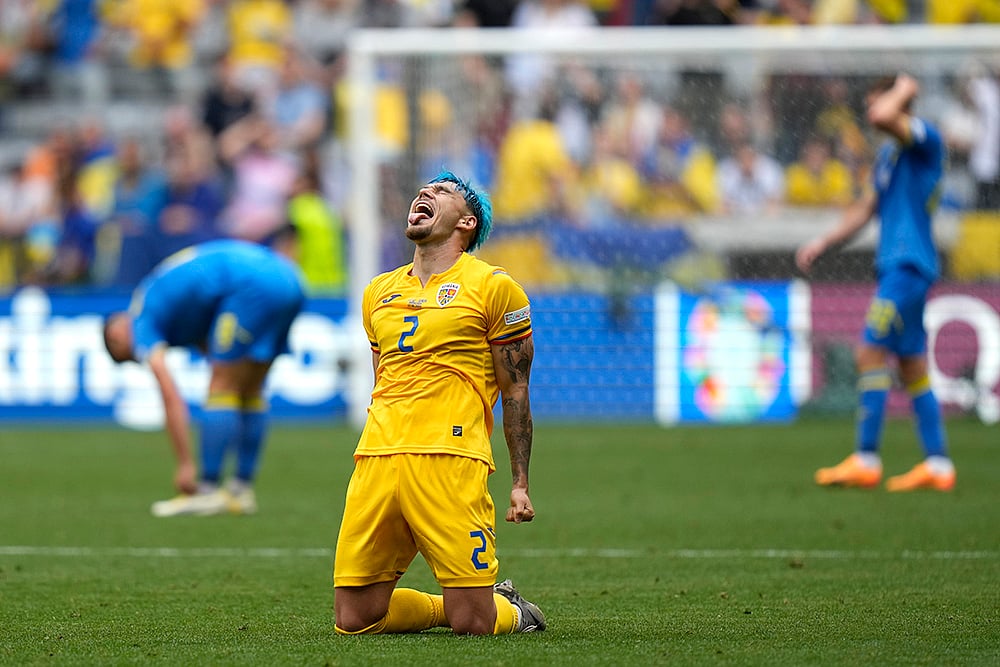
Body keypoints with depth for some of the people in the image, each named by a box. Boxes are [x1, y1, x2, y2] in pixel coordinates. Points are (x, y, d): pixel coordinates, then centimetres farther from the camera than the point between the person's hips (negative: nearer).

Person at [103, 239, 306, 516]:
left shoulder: (142, 319, 5)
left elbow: (171, 398, -1)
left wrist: (185, 465, 1)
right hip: (288, 278, 9)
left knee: (222, 387, 1)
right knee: (250, 389, 17)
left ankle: (208, 490, 2)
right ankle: (242, 489, 20)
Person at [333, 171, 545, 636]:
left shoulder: (492, 287, 5)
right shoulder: (379, 291, 22)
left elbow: (515, 394, 6)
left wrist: (520, 484, 0)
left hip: (450, 456, -5)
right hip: (377, 457, 5)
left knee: (473, 624, -12)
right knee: (353, 620, -2)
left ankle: (512, 612, 22)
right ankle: (449, 605, 23)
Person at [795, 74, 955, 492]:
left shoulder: (925, 140, -9)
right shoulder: (887, 155, 18)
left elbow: (882, 118, -28)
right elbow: (866, 210, 26)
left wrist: (902, 92, -9)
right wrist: (823, 243, 22)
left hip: (908, 265, -10)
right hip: (897, 268, 10)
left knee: (871, 355, -11)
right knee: (912, 369, 9)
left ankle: (866, 461, -11)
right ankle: (937, 465, 10)